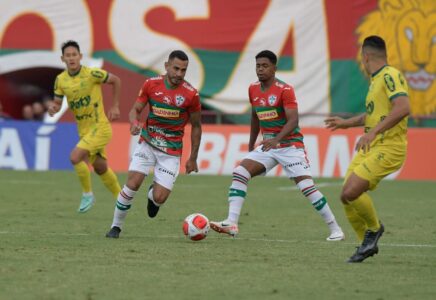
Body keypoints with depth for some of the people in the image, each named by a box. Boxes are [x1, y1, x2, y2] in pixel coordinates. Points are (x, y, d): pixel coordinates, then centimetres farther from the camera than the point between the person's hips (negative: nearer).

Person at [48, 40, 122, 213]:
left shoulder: (92, 74, -16)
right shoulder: (61, 80, 0)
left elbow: (116, 80, -1)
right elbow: (57, 103, 8)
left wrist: (115, 106, 1)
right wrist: (52, 107, -16)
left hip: (100, 127, -6)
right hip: (84, 129, 6)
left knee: (75, 157, -21)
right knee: (100, 167, 16)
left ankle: (87, 194, -2)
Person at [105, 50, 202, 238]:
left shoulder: (191, 94, -10)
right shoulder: (151, 84, -6)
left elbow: (196, 126, 1)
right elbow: (135, 109, 3)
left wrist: (193, 158, 3)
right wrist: (134, 122, -22)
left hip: (171, 151, -1)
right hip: (147, 143, 1)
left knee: (160, 198, -10)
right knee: (132, 184, -17)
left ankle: (153, 195, 29)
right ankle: (116, 226, 0)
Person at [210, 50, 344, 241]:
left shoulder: (285, 90, -14)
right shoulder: (253, 90, 6)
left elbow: (293, 121, -22)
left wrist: (276, 139, -37)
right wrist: (251, 144, 24)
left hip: (290, 145, -6)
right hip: (267, 145, 6)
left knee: (306, 187, -14)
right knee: (239, 173, -12)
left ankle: (335, 230, -2)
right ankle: (231, 224, -17)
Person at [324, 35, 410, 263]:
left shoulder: (390, 76, -13)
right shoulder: (376, 80, 18)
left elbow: (402, 108, -28)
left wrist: (373, 132, -32)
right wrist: (347, 123, 38)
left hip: (388, 148, -10)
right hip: (370, 149, 10)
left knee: (351, 193, -21)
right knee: (347, 197, 4)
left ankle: (374, 227, 5)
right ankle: (367, 244, 18)